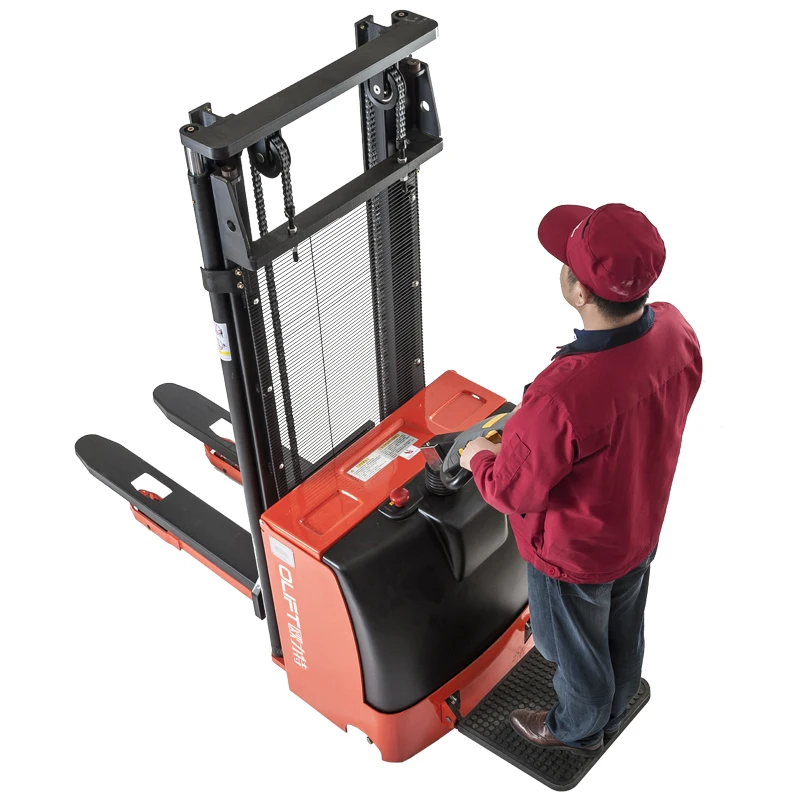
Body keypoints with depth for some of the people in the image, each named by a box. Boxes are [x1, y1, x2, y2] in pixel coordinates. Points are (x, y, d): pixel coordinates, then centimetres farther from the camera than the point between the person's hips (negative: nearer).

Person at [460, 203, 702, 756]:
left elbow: (512, 489, -27)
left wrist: (479, 459, -5)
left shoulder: (562, 398, -45)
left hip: (575, 556, -6)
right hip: (642, 529, 6)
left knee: (577, 649, 25)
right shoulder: (677, 332, -22)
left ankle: (578, 730, 56)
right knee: (624, 635, 33)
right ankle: (614, 712, 62)